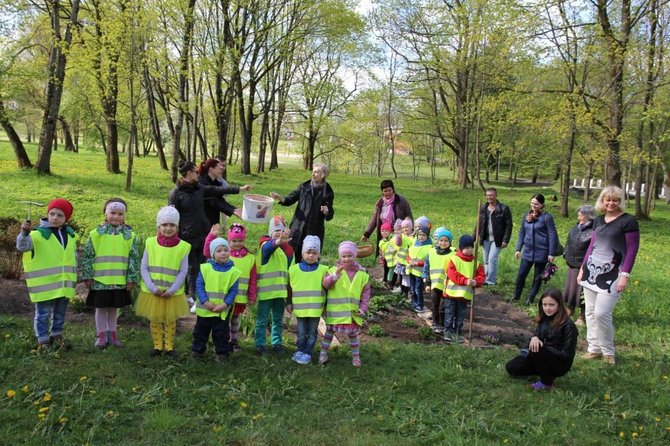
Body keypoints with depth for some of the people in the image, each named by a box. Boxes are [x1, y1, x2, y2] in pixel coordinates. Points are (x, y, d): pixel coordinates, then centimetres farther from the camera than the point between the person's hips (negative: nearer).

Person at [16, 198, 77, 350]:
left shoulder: (70, 235, 7)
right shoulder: (39, 234, -12)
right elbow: (22, 246, -27)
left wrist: (74, 276, 18)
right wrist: (24, 233, -45)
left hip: (64, 284, 5)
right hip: (45, 284, -5)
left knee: (60, 314, 18)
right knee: (43, 314, 3)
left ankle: (57, 336, 34)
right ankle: (43, 340, 16)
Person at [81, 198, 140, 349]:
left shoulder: (129, 235, -2)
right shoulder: (96, 233, -5)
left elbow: (134, 258, 0)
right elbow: (87, 256, -1)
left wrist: (132, 278, -3)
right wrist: (87, 276, -3)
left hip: (120, 281, 1)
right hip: (100, 280, -1)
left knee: (114, 308, 15)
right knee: (101, 308, 10)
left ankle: (111, 332, 29)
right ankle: (101, 334, 22)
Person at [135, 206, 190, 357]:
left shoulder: (182, 246, -7)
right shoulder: (151, 243, -5)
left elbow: (183, 271, -5)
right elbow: (143, 268, -3)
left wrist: (171, 290, -12)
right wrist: (152, 288, -12)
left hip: (173, 293, -1)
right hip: (152, 292, 1)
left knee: (170, 320, 10)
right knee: (154, 319, 10)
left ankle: (169, 346, 24)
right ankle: (157, 346, 25)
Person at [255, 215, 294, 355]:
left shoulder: (288, 249, 8)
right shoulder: (266, 245, -10)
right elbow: (269, 247, -38)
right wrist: (278, 242, -61)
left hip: (281, 291, 5)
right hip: (266, 291, -5)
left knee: (278, 320, 16)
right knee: (262, 320, 4)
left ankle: (276, 342, 28)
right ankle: (260, 344, 15)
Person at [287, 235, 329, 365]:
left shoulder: (323, 270, -3)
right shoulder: (294, 269, 0)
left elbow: (326, 288, 5)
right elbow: (290, 288, 9)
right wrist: (289, 303, 9)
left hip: (316, 308, 0)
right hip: (300, 307, 1)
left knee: (312, 332, 9)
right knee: (301, 332, 10)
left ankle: (307, 353, 19)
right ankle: (300, 351, 27)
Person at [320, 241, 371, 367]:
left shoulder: (361, 274, -1)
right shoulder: (334, 270, -6)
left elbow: (365, 292, 3)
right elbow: (325, 284, -20)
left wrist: (363, 308, -4)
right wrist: (334, 276, -37)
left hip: (352, 311, 1)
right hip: (335, 310, -1)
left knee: (353, 333, 13)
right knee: (329, 332, 13)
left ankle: (356, 356, 27)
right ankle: (323, 353, 27)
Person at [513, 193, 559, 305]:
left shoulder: (547, 217, -10)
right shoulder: (526, 215, 5)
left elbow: (552, 235, -11)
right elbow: (522, 233, 13)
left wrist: (551, 253, -13)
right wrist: (518, 249, 9)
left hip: (541, 252, -4)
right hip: (528, 251, 4)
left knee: (538, 277, 8)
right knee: (521, 274, 2)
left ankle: (531, 299, 20)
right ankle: (516, 296, 18)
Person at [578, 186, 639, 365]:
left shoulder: (628, 221, -7)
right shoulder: (598, 220, 11)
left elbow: (632, 250, -9)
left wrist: (625, 275, -16)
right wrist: (583, 268, 15)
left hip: (612, 274, -6)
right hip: (592, 271, 6)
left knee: (601, 313, -11)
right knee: (590, 312, 7)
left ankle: (608, 352, 8)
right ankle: (594, 348, 18)